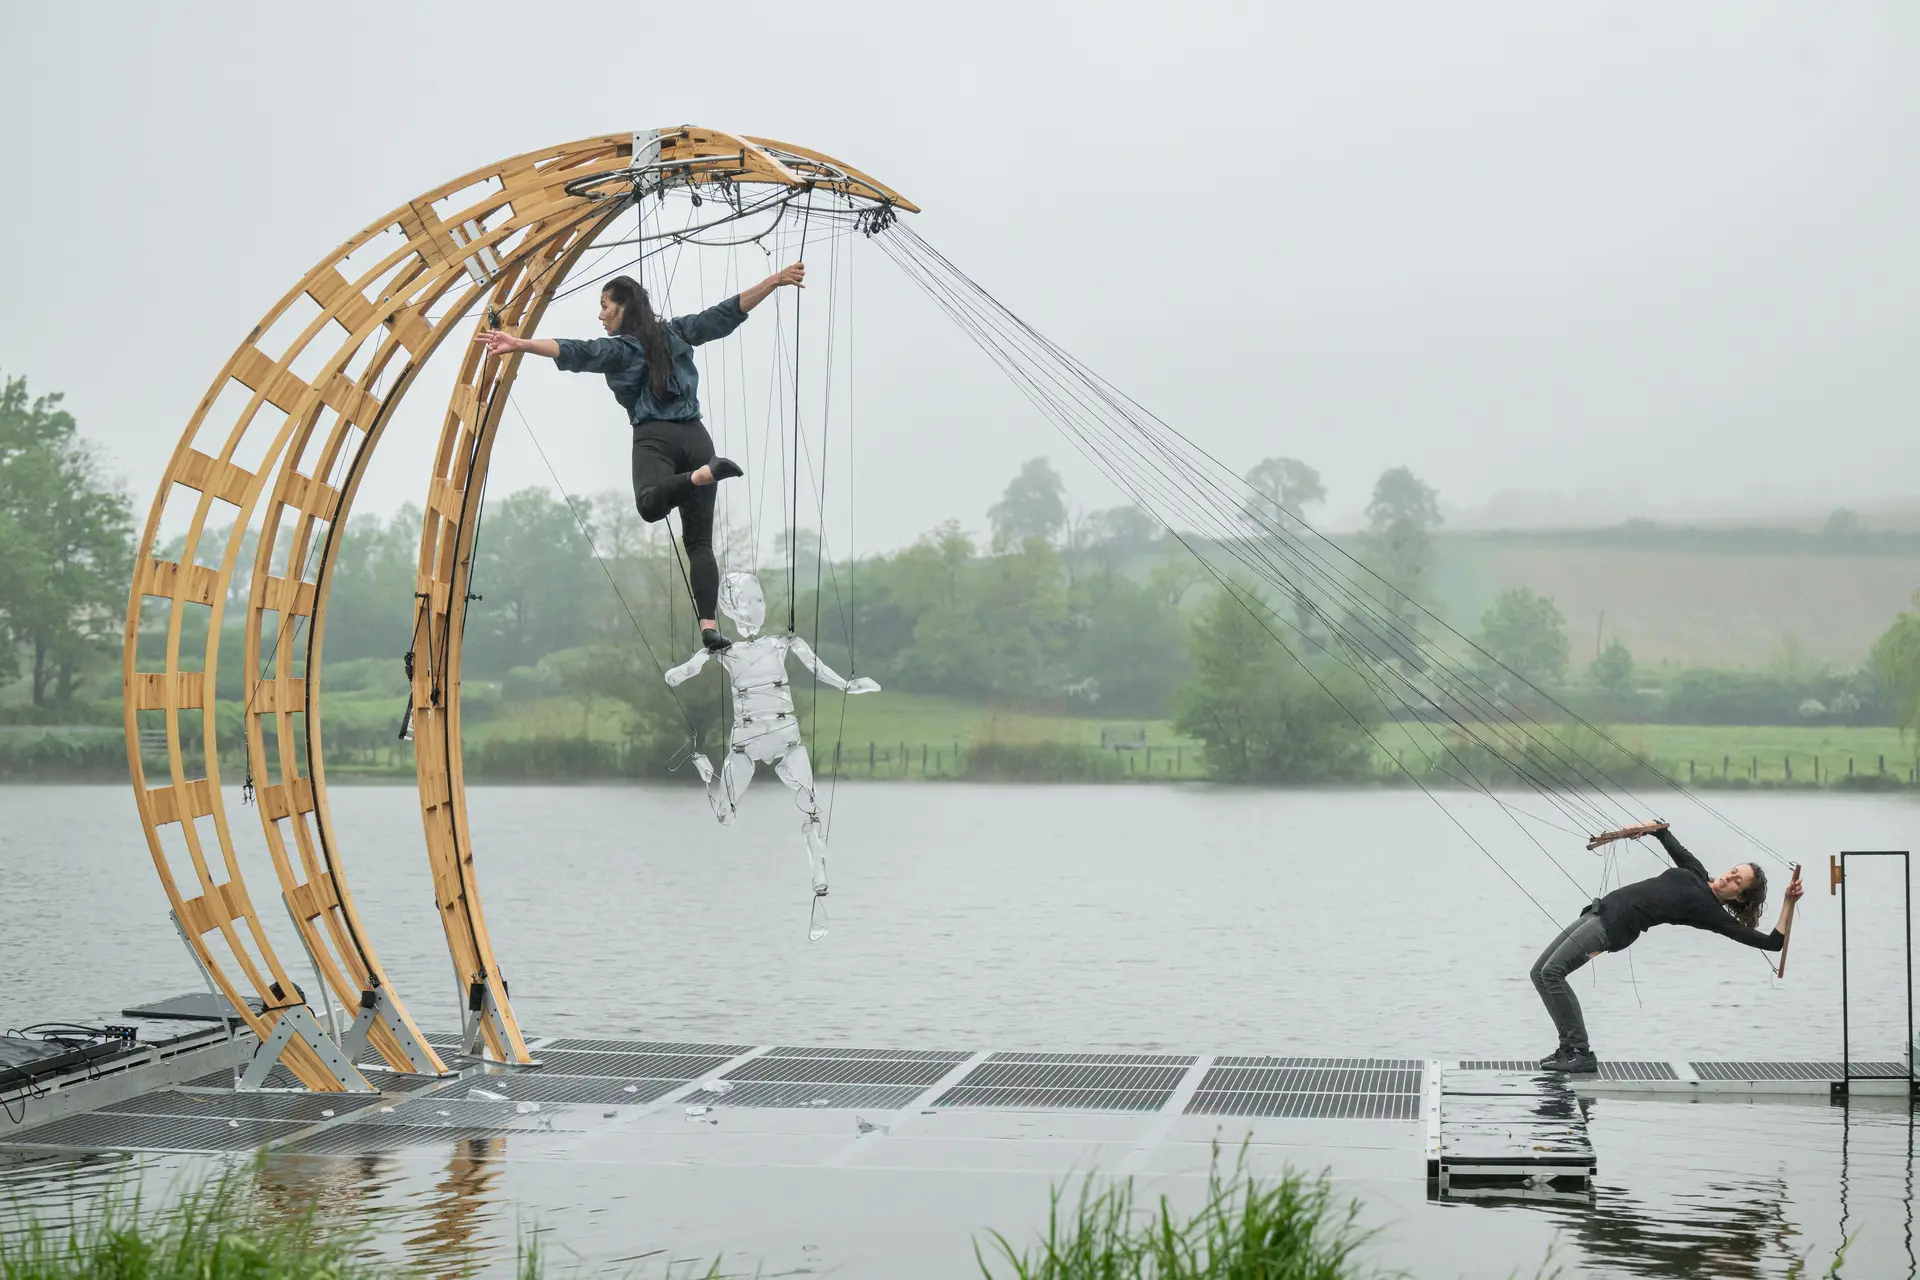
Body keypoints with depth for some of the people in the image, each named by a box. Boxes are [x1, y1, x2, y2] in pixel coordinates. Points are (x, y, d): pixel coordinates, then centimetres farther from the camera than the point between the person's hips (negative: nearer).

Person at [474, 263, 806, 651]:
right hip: (695, 437, 5)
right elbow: (727, 313, 18)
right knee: (699, 540, 4)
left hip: (653, 439, -5)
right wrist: (775, 281, 23)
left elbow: (574, 353, -11)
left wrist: (520, 344, -18)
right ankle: (709, 625, -9)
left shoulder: (617, 350, 3)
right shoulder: (676, 332, 17)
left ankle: (705, 474, -50)